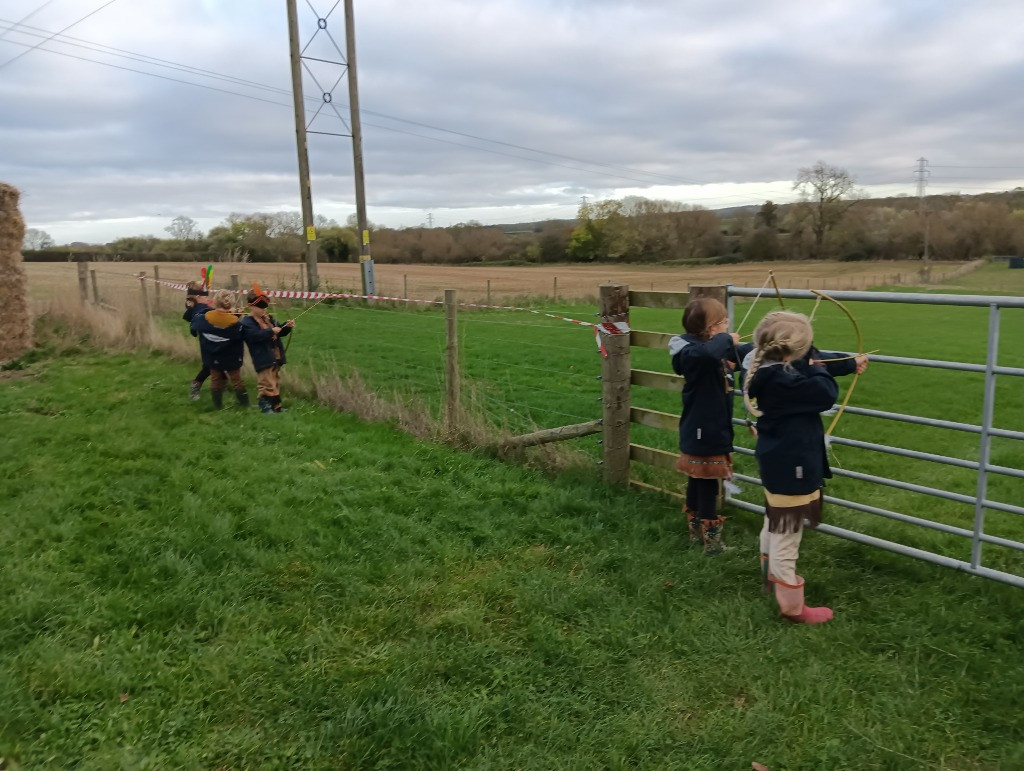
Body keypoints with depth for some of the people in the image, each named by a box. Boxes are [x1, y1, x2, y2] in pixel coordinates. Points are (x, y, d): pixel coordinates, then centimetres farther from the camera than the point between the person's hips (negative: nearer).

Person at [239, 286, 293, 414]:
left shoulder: (269, 319, 12)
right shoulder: (247, 322, -12)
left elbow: (280, 332, 18)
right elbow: (255, 336, -27)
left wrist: (287, 326, -2)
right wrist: (271, 331, -28)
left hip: (275, 357, 8)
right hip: (264, 359, -8)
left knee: (276, 381, 16)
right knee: (266, 383, -5)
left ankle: (276, 405, 25)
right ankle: (264, 405, 5)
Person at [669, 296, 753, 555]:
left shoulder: (717, 349, 7)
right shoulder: (694, 352, -23)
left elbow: (743, 353, 21)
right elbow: (709, 354, -48)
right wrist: (725, 339, -28)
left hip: (711, 431, 10)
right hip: (703, 434, -10)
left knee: (698, 483, 20)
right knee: (707, 487, 2)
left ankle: (697, 533, 34)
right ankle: (711, 541, 15)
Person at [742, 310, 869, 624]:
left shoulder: (769, 370, 1)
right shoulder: (784, 381, -30)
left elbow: (815, 363, 16)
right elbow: (827, 393, -24)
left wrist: (850, 363, 30)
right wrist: (817, 369, -4)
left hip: (776, 461, 11)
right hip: (790, 466, -11)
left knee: (774, 523, 29)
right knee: (786, 535, 1)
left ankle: (772, 573, 52)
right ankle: (792, 607, 14)